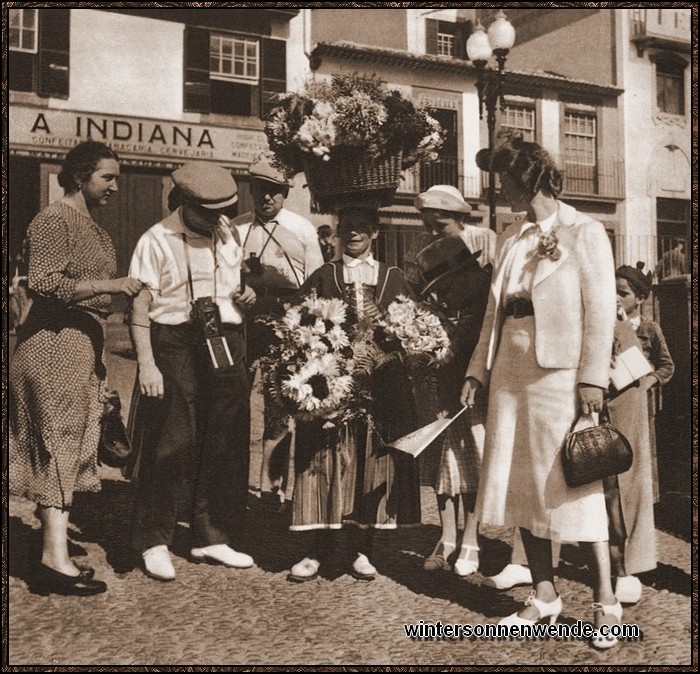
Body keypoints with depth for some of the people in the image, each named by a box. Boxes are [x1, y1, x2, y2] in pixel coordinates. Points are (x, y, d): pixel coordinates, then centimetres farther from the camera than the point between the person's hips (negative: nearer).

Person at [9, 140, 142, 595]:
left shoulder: (91, 225, 19)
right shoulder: (54, 221, -9)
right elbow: (44, 284, -20)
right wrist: (109, 285, -21)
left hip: (84, 346, 9)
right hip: (55, 345, -9)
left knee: (70, 448, 10)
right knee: (61, 443, -8)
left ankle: (54, 550, 18)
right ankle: (56, 558, -4)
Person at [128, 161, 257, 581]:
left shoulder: (228, 236, 13)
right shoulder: (157, 241, -5)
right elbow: (140, 307, -7)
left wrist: (248, 295, 3)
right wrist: (147, 365, -14)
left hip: (226, 347, 6)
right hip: (175, 346, -6)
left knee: (226, 442, 8)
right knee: (172, 443, -4)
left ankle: (212, 536, 21)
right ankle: (155, 542, 12)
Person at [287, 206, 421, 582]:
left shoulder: (393, 279, 13)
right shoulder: (323, 276, 11)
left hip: (380, 385, 1)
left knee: (372, 461, 3)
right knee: (325, 461, -2)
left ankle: (362, 549, 13)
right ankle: (316, 549, 5)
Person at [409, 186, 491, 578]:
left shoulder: (479, 263, -4)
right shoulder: (425, 264, 13)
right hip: (438, 375, 5)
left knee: (475, 453, -1)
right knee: (443, 454, 6)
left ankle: (471, 544, 6)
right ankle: (447, 541, 14)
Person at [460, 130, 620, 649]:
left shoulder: (584, 232, -2)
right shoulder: (511, 240, 15)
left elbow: (601, 309, -9)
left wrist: (593, 377, -16)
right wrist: (479, 369, 8)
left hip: (559, 372, -6)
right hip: (511, 370, 6)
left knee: (574, 484, -3)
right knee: (520, 484, 7)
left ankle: (606, 602, 9)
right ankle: (545, 595, 19)